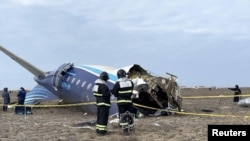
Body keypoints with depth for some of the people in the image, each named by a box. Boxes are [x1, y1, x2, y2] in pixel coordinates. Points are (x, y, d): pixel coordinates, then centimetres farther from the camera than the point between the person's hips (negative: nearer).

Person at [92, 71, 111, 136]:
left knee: (99, 116, 16)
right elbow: (106, 93, -27)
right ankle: (102, 131, -5)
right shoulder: (103, 85, -20)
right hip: (104, 103, -10)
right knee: (104, 117, -6)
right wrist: (110, 92, -5)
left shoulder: (97, 83, 11)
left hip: (99, 102, 10)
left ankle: (98, 129, 24)